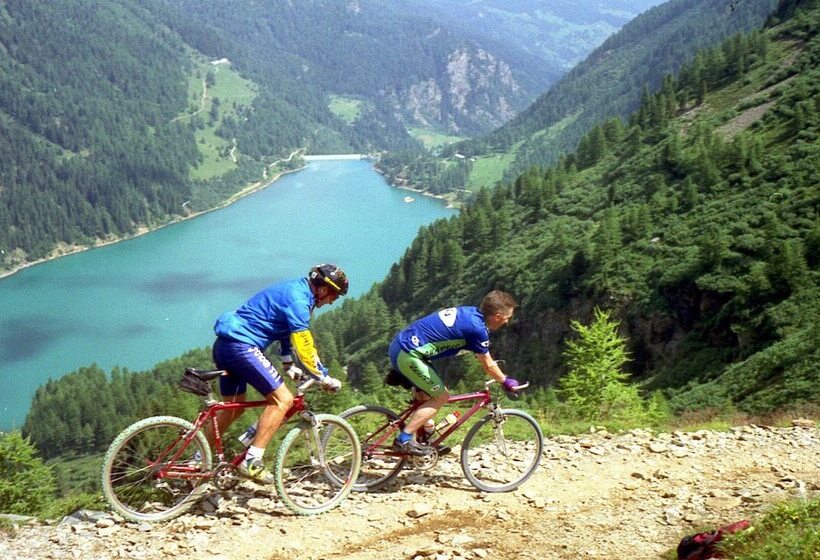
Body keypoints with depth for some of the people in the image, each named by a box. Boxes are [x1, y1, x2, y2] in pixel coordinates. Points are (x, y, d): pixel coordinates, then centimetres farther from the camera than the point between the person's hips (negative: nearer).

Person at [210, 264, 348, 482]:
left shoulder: (293, 290, 18)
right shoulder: (298, 299, -14)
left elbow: (286, 331, 30)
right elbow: (304, 345, -15)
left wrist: (288, 365, 33)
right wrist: (325, 378, -6)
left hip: (225, 344, 11)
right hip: (241, 346, -11)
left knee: (233, 408, 21)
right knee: (282, 399, -13)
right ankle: (252, 461, -16)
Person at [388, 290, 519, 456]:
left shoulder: (470, 312, 11)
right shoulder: (477, 328, -15)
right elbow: (489, 366, -4)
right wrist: (506, 381, 11)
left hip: (400, 344, 9)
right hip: (408, 354, -9)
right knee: (440, 397, -1)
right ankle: (403, 440, -3)